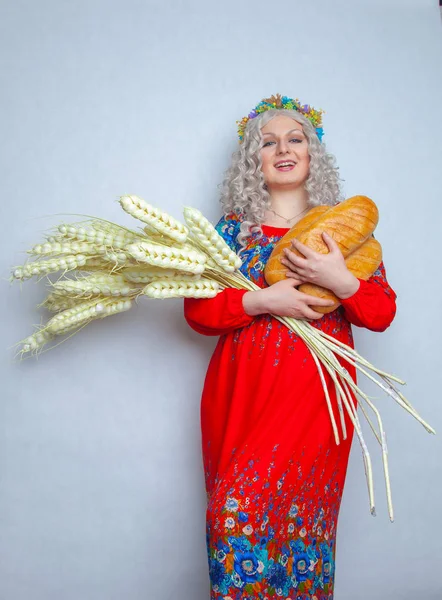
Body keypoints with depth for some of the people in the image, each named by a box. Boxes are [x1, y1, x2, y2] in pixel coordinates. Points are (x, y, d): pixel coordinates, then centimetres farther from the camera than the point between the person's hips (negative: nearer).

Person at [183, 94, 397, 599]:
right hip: (243, 392, 2)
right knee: (236, 513, 3)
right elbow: (197, 311, 1)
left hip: (314, 395, -1)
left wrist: (341, 281, -16)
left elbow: (382, 314, 2)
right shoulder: (232, 228, 7)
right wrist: (261, 300, -13)